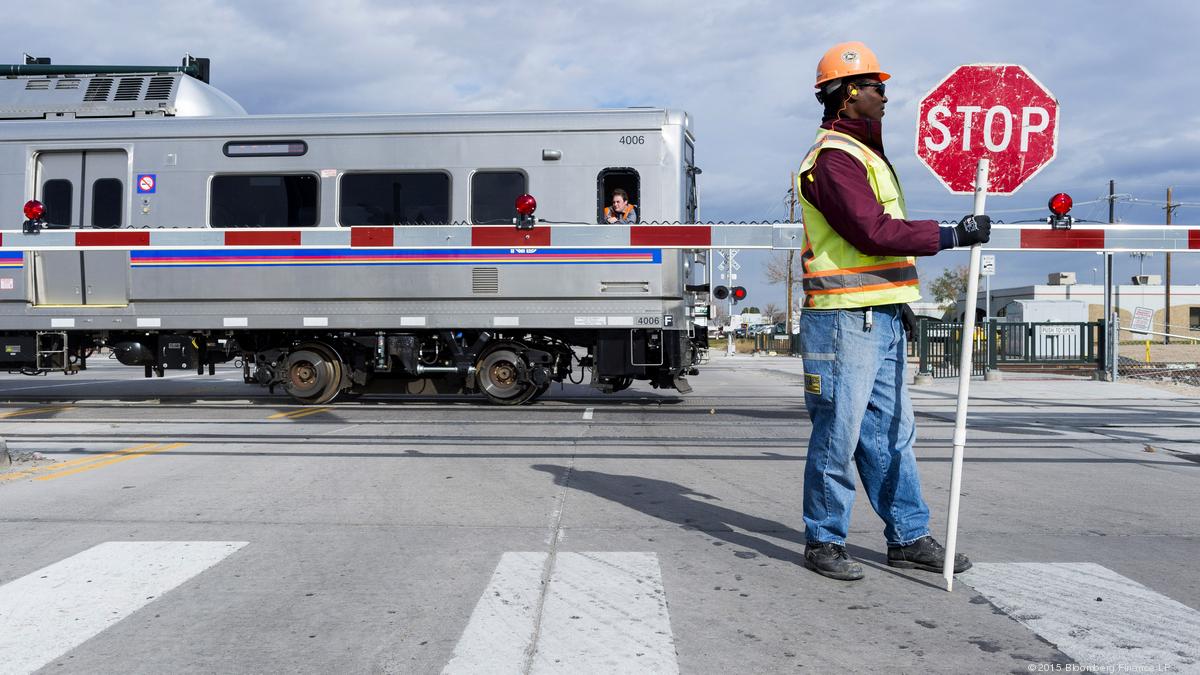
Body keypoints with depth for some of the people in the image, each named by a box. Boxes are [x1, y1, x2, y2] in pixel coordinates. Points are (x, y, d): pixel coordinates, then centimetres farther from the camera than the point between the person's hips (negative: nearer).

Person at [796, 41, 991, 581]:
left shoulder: (862, 154, 23)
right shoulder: (834, 158, -11)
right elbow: (874, 232, -19)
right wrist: (953, 236, -13)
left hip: (880, 318, 10)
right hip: (846, 318, -10)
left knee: (891, 433, 13)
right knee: (838, 435, -3)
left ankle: (909, 537, 22)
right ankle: (823, 542, 9)